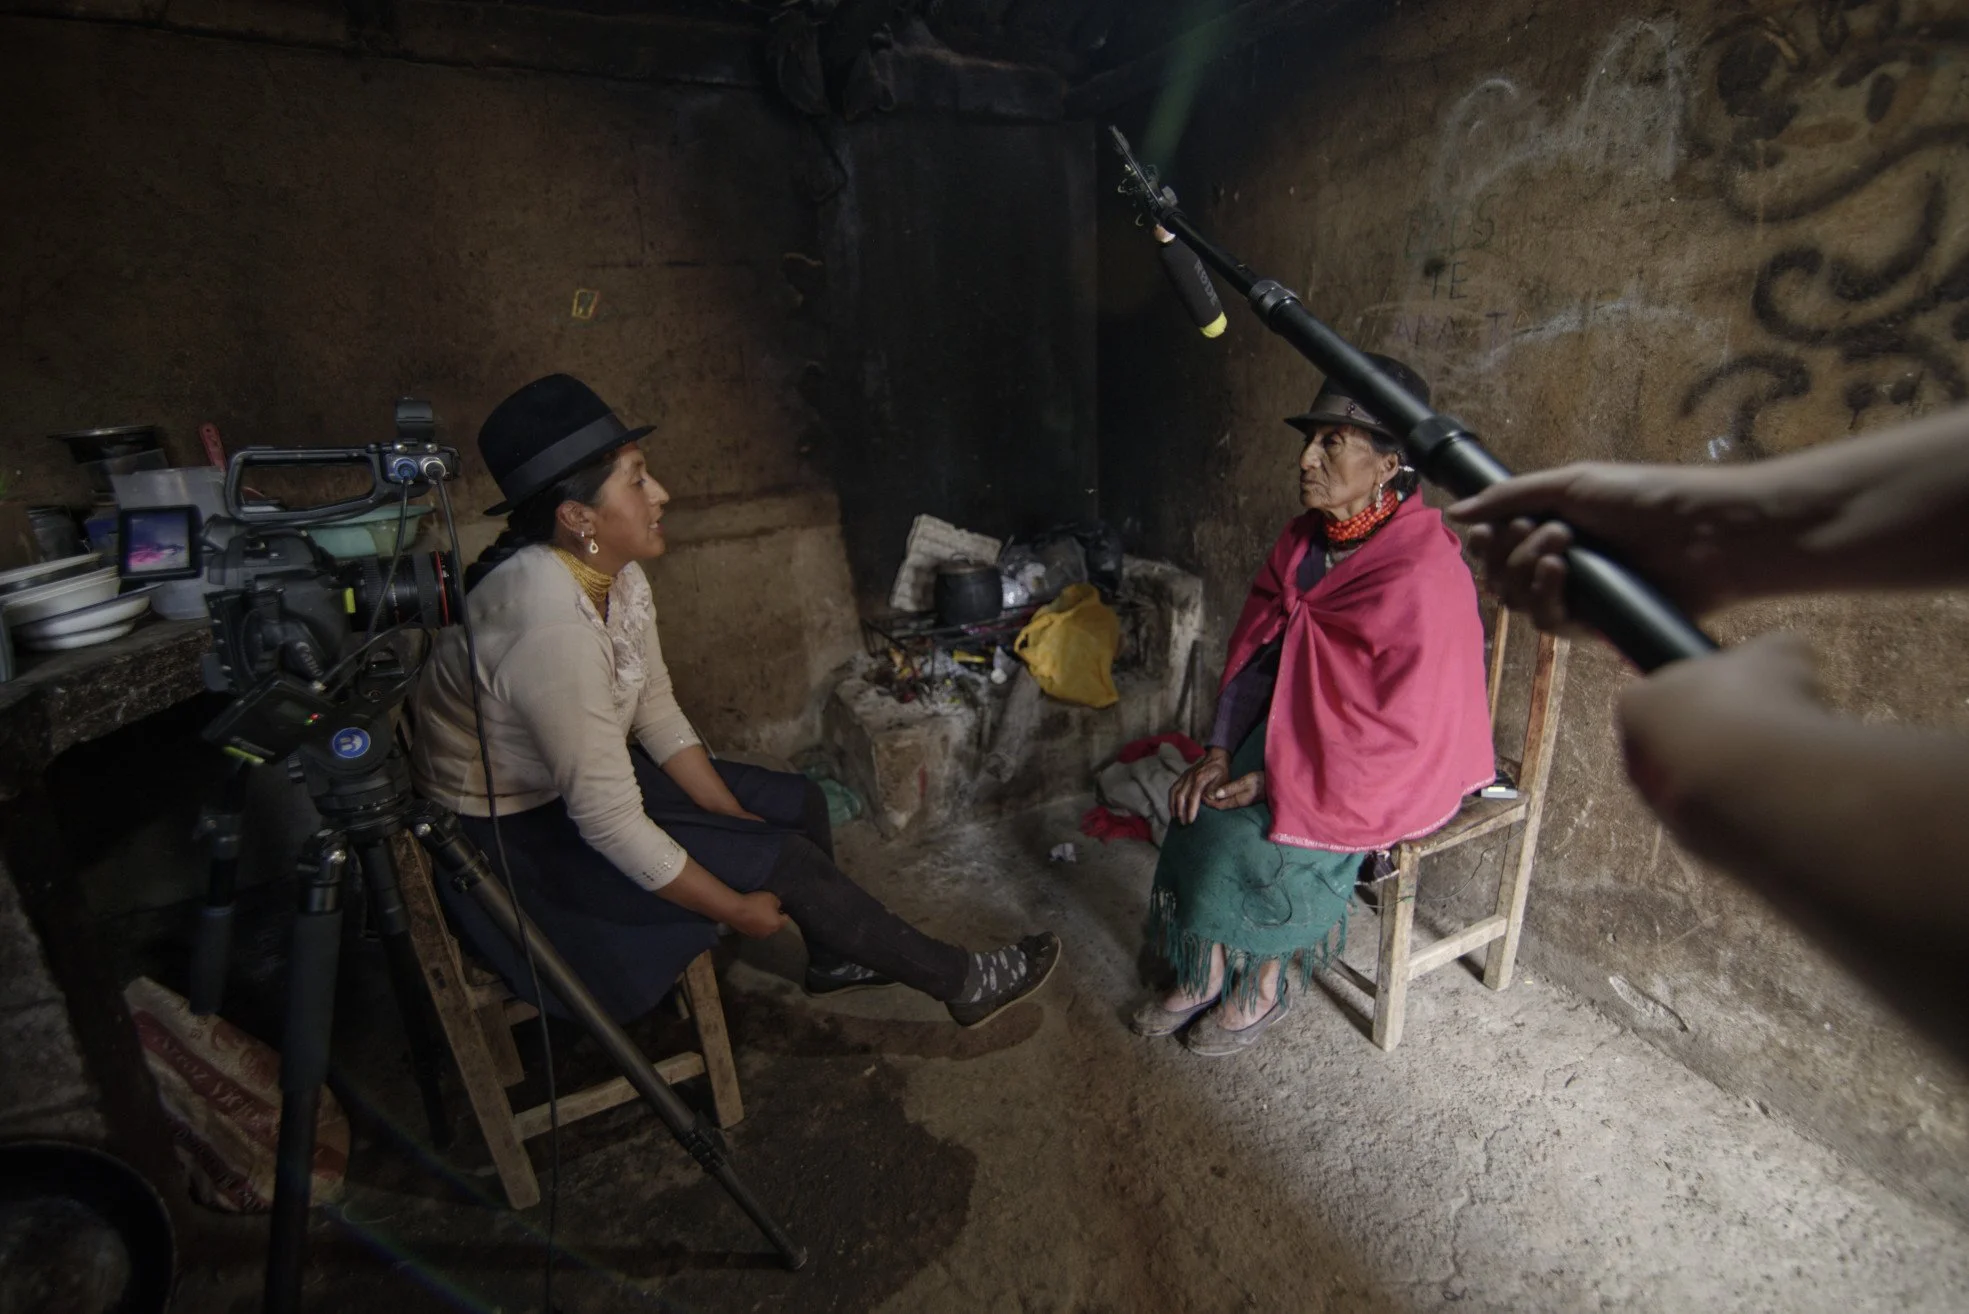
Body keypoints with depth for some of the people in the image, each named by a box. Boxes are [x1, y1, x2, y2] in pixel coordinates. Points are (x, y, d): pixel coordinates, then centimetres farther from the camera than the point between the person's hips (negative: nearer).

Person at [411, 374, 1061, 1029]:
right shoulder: (554, 630, -35)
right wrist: (735, 908, -19)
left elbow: (657, 713, 3)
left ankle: (834, 955, 30)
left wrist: (734, 817, -2)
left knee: (798, 803, 5)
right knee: (785, 859, -13)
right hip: (513, 835, -8)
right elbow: (610, 825, -31)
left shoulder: (616, 577, -8)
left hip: (577, 775, 8)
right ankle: (961, 982, 6)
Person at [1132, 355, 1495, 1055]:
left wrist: (1273, 780, -22)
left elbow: (1399, 726, -24)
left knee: (1253, 835, -21)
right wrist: (1221, 752, -9)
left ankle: (1264, 985, 8)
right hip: (1299, 728, 7)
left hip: (1388, 766, -6)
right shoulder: (1304, 540, -1)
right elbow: (1256, 649, 2)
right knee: (1199, 808, -12)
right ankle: (1203, 972, 8)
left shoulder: (1423, 576, -24)